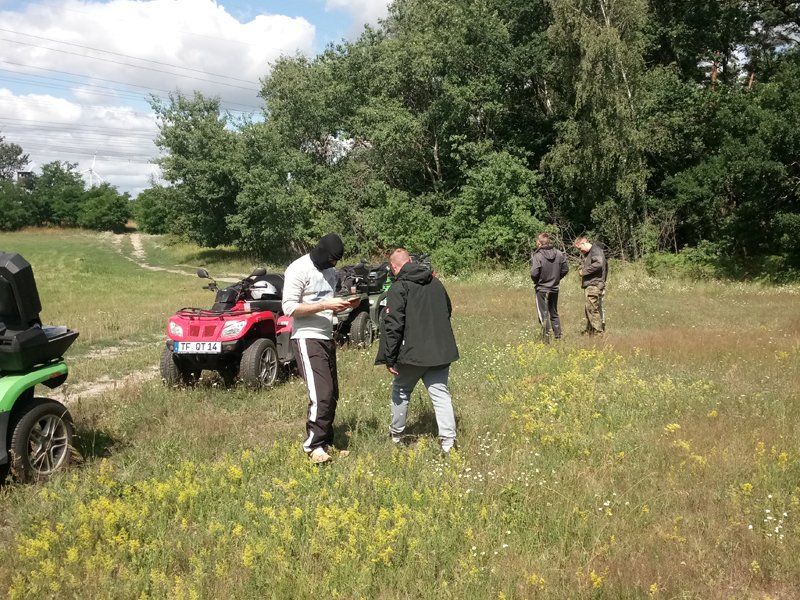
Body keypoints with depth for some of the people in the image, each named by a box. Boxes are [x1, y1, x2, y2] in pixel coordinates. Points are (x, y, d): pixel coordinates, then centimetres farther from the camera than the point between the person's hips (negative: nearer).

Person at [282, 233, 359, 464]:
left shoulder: (330, 272, 14)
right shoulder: (299, 269, -12)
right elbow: (289, 307, -18)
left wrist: (342, 305, 0)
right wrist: (325, 305, -22)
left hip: (327, 338, 9)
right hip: (307, 339, -9)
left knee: (332, 395, 11)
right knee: (321, 395, -14)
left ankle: (326, 442, 22)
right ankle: (313, 446, -4)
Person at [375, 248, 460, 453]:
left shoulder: (399, 288, -10)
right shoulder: (436, 282, 10)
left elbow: (393, 325, -15)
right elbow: (448, 311, 24)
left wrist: (389, 358, -11)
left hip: (412, 352, -4)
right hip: (441, 351, 4)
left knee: (401, 391, 17)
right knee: (441, 394, 7)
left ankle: (396, 435, 30)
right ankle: (448, 440, -2)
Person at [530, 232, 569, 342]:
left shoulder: (537, 256, -20)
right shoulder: (559, 254, -3)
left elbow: (534, 273, -24)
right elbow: (565, 269, 2)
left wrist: (536, 281, -2)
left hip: (542, 289, -5)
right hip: (555, 289, 5)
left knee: (544, 315, 3)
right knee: (554, 314, 19)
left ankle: (546, 339, 3)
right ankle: (558, 336, 23)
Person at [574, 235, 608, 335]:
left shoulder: (596, 250, -8)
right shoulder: (587, 254, 22)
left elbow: (598, 264, -23)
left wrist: (584, 271, -15)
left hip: (594, 285, -10)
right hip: (589, 285, 10)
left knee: (592, 309, -11)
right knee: (588, 310, 12)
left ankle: (598, 332, -8)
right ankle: (589, 330, 18)